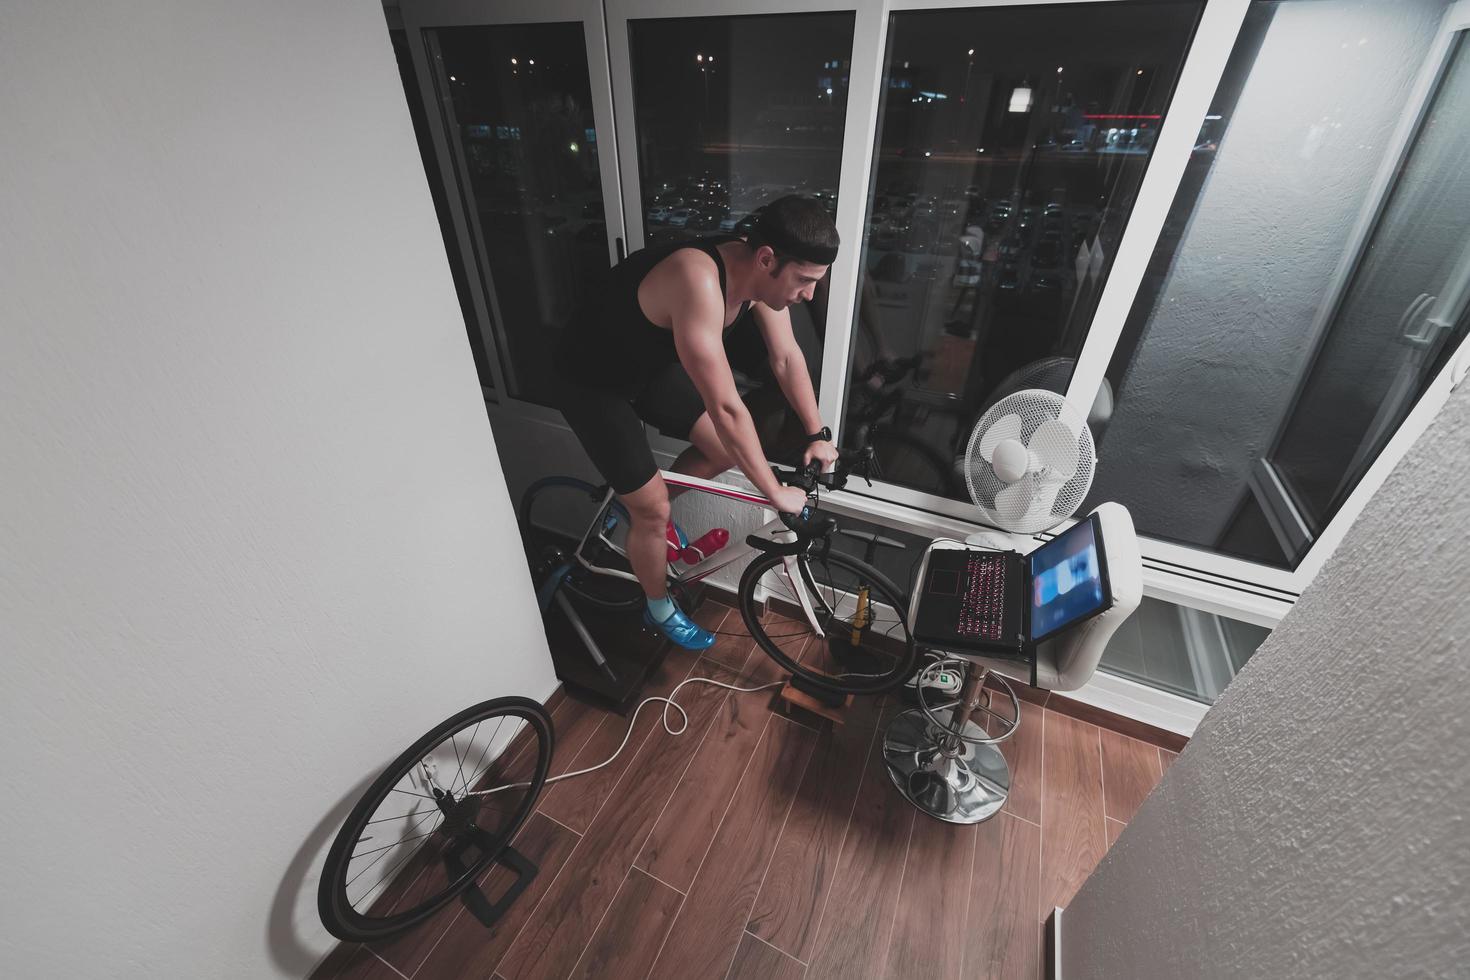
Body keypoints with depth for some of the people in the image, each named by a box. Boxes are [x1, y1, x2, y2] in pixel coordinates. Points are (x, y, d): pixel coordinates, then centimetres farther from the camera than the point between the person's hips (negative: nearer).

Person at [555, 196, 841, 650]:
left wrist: (818, 434, 2)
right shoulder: (699, 280, -39)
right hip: (593, 381, -7)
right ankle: (660, 611, 25)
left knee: (726, 450, 5)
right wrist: (775, 493, -28)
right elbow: (726, 409, -39)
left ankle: (645, 507, 30)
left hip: (653, 363, 7)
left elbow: (787, 358, -1)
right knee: (653, 511, -3)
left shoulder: (757, 270, -13)